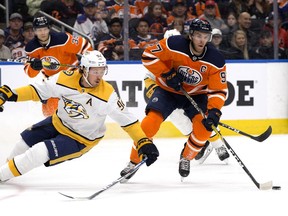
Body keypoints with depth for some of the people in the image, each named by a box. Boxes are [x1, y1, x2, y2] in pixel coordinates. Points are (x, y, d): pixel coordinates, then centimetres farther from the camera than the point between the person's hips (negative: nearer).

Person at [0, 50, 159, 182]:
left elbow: (126, 119, -21)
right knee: (26, 139, 15)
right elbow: (38, 90, -9)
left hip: (80, 139, -4)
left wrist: (143, 142, -28)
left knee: (39, 153, -18)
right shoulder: (67, 79, -19)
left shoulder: (107, 94, -27)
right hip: (58, 123, 4)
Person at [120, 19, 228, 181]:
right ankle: (134, 162, 0)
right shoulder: (174, 45, -24)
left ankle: (186, 158, 6)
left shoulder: (216, 60, -19)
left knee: (205, 126, -22)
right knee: (150, 123, -20)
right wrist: (167, 74, -23)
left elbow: (219, 90, -17)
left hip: (196, 95, 1)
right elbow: (149, 56, -15)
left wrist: (214, 111, -32)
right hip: (168, 90, -1)